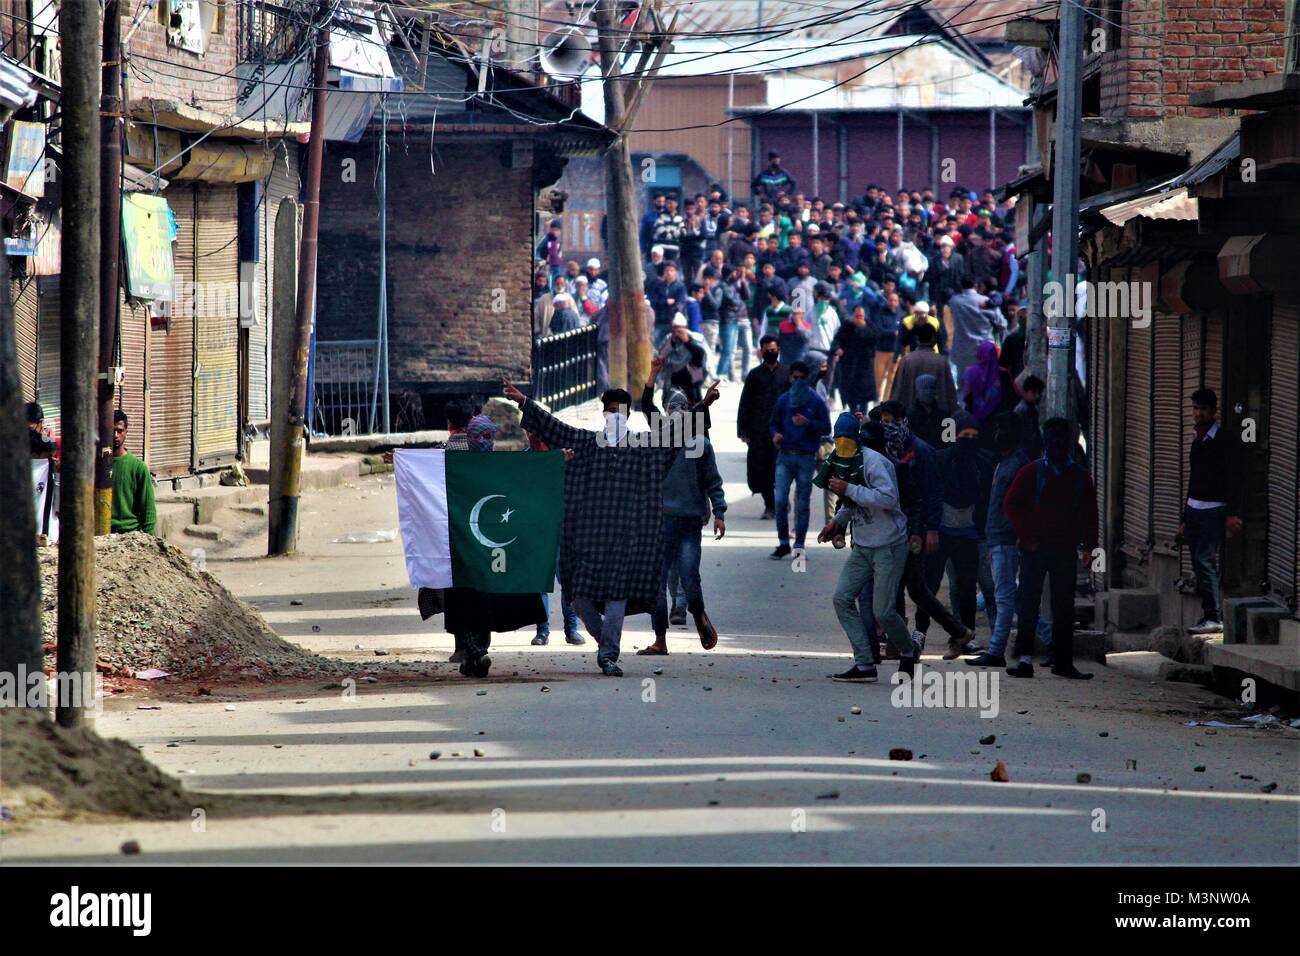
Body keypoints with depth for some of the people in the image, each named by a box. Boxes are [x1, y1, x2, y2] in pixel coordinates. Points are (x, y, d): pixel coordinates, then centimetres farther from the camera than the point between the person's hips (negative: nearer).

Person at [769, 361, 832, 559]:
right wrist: (776, 434, -5)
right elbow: (775, 423, 17)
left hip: (807, 458, -2)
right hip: (785, 455, 2)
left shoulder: (816, 401, 1)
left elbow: (826, 428, 1)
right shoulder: (783, 400, 9)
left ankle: (799, 545, 12)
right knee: (780, 500, -8)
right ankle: (783, 543, 5)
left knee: (802, 505, 3)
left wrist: (808, 423, -16)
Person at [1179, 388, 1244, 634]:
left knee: (1204, 561, -18)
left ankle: (1214, 618, -17)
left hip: (1214, 510, -8)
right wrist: (1185, 521, 23)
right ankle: (1210, 616, 9)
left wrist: (1233, 513, -24)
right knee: (1200, 565, 5)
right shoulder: (1197, 440, 16)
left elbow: (1235, 478, -14)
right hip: (1194, 510, 8)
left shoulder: (1225, 440, -8)